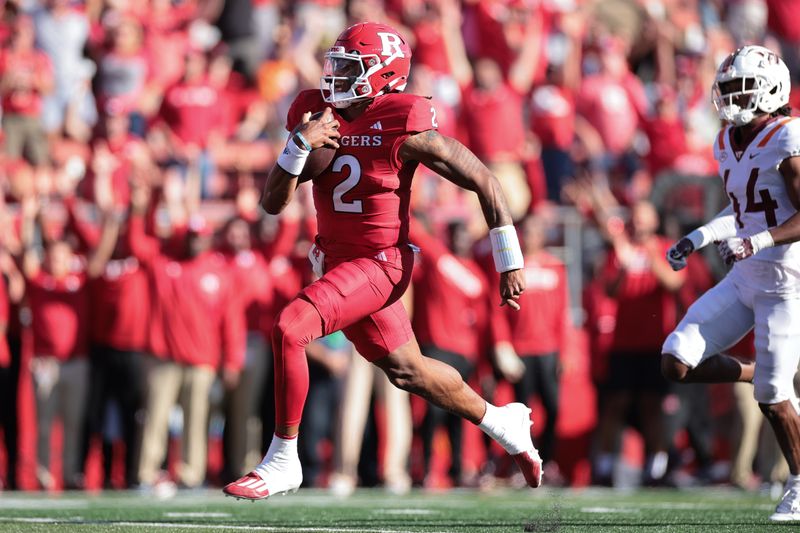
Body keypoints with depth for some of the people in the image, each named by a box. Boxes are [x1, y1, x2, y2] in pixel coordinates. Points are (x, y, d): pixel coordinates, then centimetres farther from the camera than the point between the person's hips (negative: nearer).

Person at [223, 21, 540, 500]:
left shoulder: (403, 129, -18)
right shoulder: (319, 117, 0)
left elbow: (485, 182, -11)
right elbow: (273, 203, -2)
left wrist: (510, 262, -8)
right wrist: (300, 146, -20)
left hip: (380, 263, -8)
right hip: (337, 261, 8)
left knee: (289, 330, -24)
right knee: (406, 370, 20)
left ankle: (282, 463, -11)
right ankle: (502, 423, 43)